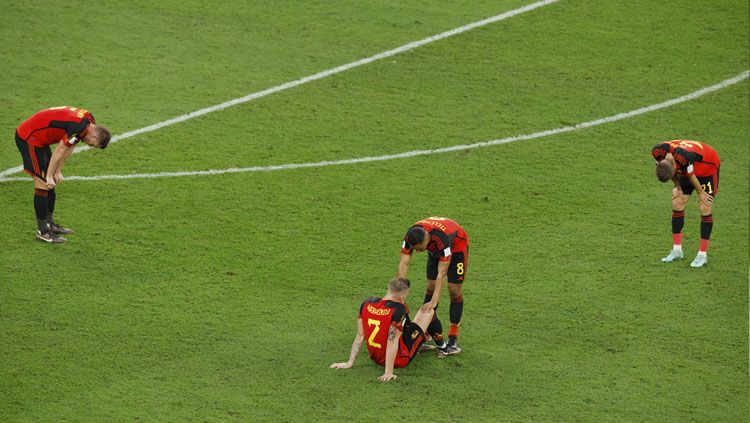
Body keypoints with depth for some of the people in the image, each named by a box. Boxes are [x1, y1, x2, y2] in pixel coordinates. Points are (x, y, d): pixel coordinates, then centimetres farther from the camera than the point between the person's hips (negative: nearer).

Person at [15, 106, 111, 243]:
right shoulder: (79, 127, -28)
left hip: (39, 138, 10)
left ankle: (50, 224, 23)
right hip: (28, 138, -10)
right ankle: (42, 231, -3)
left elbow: (68, 148, 10)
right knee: (43, 184, -8)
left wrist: (57, 171, 8)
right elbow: (59, 151, -20)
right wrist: (49, 177, -11)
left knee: (50, 184, 14)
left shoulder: (88, 120, 2)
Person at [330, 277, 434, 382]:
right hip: (400, 360, -6)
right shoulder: (399, 309, -27)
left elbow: (360, 336, -5)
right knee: (429, 310, 9)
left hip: (376, 358, 6)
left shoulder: (366, 304, -10)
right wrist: (389, 372, -28)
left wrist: (350, 362, 0)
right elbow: (392, 342, -29)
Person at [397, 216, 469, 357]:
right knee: (430, 288, 0)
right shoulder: (410, 237, -32)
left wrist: (434, 301, -46)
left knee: (454, 291, -6)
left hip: (457, 246, -5)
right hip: (435, 250, 5)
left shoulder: (442, 238, -45)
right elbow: (403, 264, -31)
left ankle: (453, 341, 1)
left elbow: (441, 273, -43)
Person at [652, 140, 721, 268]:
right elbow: (672, 172, -4)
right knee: (677, 204, 1)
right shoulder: (657, 152, -25)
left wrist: (700, 192, -10)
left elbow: (691, 176, -25)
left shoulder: (683, 157, -44)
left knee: (705, 209, -11)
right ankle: (677, 250, 10)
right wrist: (678, 187, -2)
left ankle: (703, 254, -4)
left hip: (708, 166, -7)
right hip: (687, 169, 7)